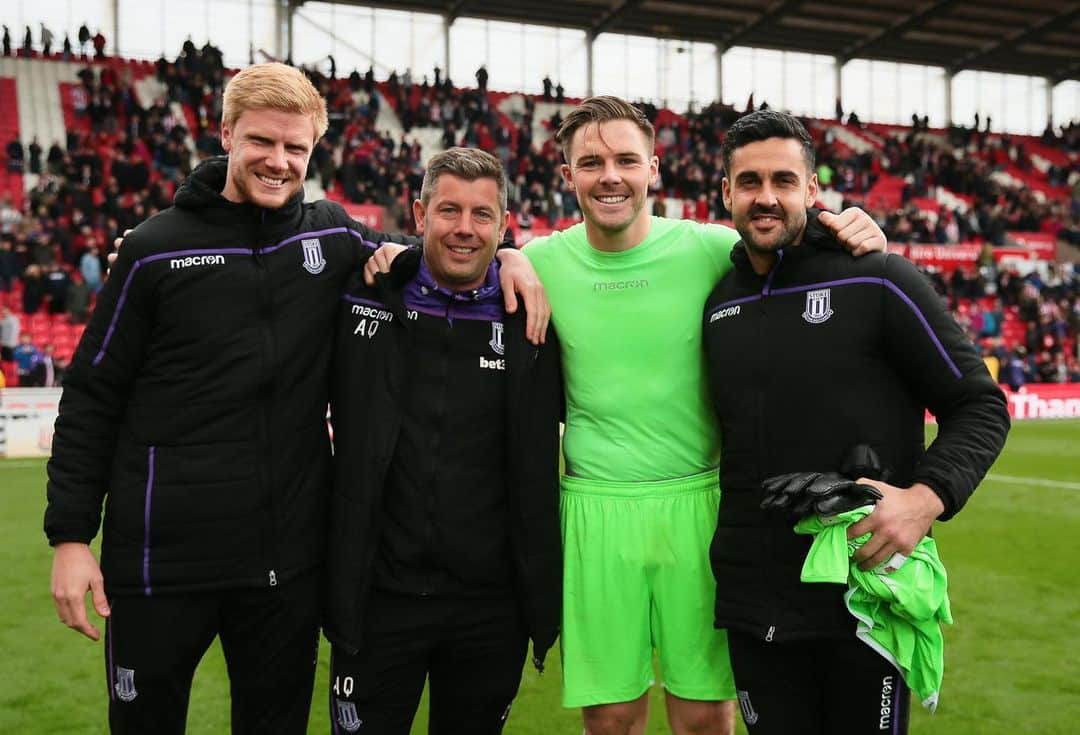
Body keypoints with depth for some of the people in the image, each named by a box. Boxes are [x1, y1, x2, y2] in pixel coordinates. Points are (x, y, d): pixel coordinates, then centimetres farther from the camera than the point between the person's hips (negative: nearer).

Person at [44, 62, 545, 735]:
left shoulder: (333, 235, 2)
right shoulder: (158, 249, -3)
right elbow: (93, 398, 0)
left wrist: (505, 250, -5)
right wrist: (70, 534, -4)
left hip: (290, 560, 2)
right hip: (163, 555, -2)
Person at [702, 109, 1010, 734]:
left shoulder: (877, 280, -7)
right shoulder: (718, 304, 8)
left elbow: (981, 406, -5)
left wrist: (928, 497, -20)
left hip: (865, 594, -4)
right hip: (752, 603, 4)